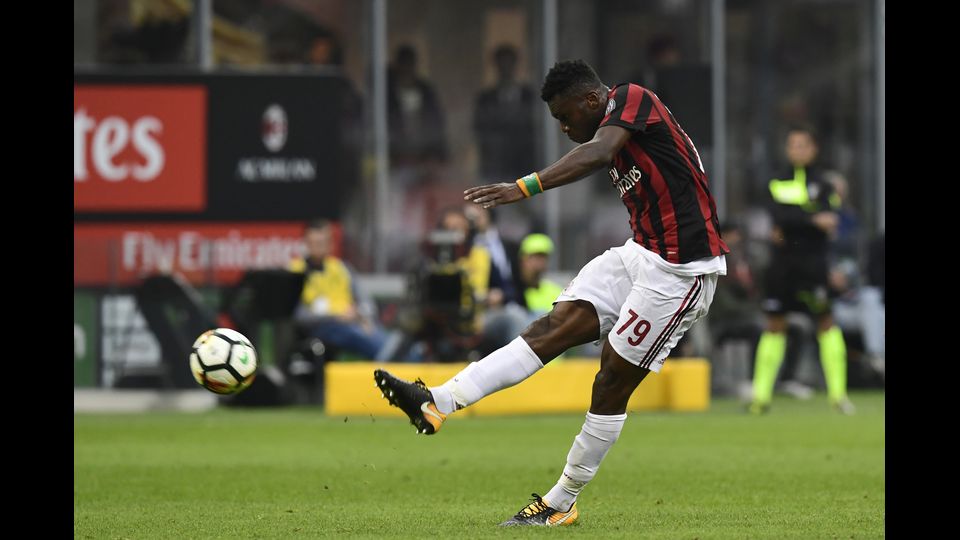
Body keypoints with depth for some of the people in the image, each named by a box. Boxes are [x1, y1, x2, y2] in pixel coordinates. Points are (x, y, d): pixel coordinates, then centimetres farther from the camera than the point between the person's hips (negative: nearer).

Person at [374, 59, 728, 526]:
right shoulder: (620, 121, 15)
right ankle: (436, 404, -16)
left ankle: (561, 504, 4)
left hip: (679, 271, -9)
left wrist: (525, 187, -46)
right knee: (554, 327, -5)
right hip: (641, 254, 9)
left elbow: (597, 154, -34)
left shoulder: (631, 99, -14)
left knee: (613, 380, -5)